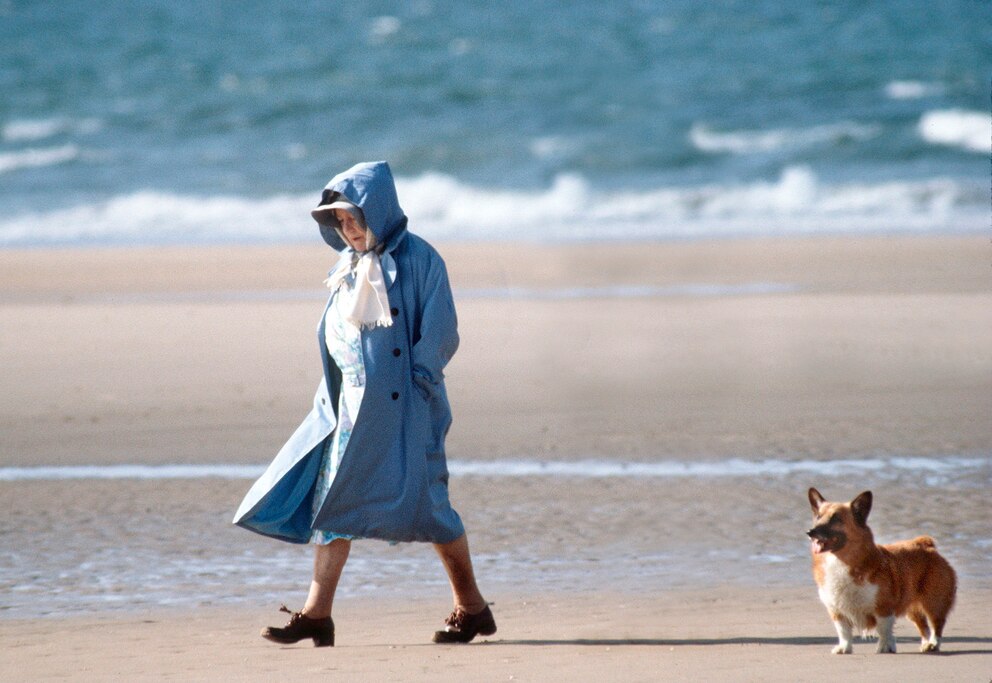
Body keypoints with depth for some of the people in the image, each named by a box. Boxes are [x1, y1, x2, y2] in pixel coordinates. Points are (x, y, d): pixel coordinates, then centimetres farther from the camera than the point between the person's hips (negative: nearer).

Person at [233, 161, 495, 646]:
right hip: (353, 404, 7)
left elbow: (441, 334, -11)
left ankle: (472, 608, 9)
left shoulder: (418, 259, -8)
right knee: (333, 501, 2)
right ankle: (317, 615, 2)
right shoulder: (349, 266, 12)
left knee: (425, 505, -4)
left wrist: (411, 385, -16)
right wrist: (332, 395, 10)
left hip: (403, 406, -7)